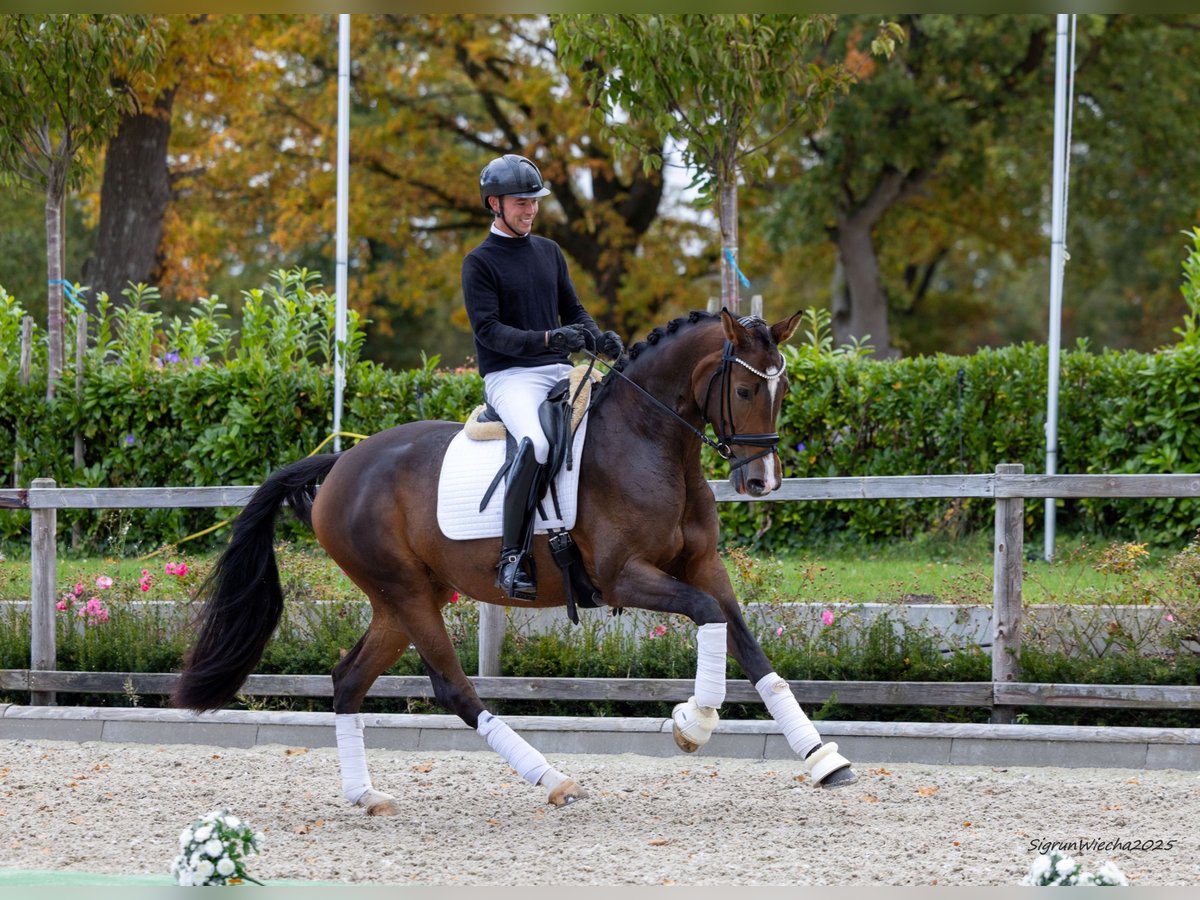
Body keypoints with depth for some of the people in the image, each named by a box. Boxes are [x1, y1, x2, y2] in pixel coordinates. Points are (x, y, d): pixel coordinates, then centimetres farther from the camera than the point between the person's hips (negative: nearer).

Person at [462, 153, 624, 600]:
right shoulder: (480, 262, -1)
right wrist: (547, 339, -25)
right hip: (510, 376, -7)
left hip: (559, 371, 7)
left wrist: (599, 339, -2)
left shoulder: (549, 253, 18)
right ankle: (511, 557, -29)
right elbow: (489, 329, -11)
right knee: (536, 442, -35)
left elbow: (573, 311, 20)